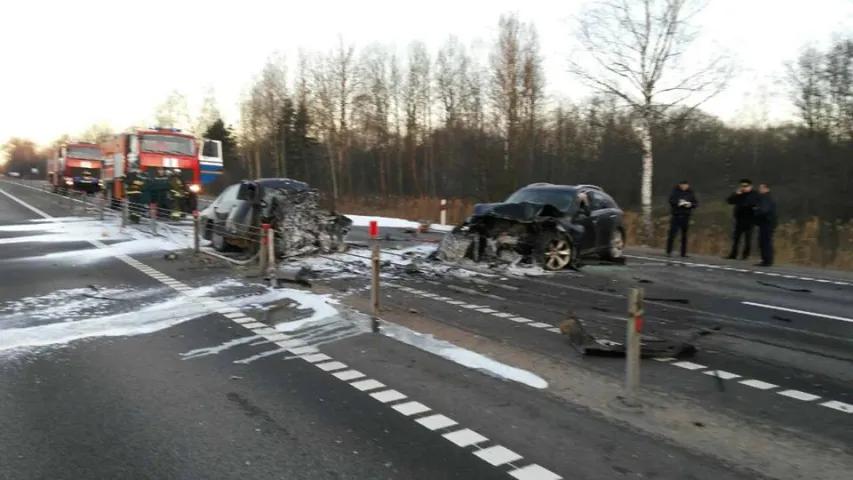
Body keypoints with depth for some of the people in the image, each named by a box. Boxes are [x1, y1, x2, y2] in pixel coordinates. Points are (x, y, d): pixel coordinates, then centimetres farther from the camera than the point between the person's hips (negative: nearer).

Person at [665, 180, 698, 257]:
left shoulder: (691, 193, 5)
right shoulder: (675, 191, 0)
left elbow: (696, 203, 5)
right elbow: (671, 200, -4)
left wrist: (690, 204, -16)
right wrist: (678, 202, -21)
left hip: (686, 216, 2)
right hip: (676, 215, -2)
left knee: (685, 235, 5)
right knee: (672, 233, -5)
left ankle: (683, 252, 12)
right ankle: (669, 251, 1)